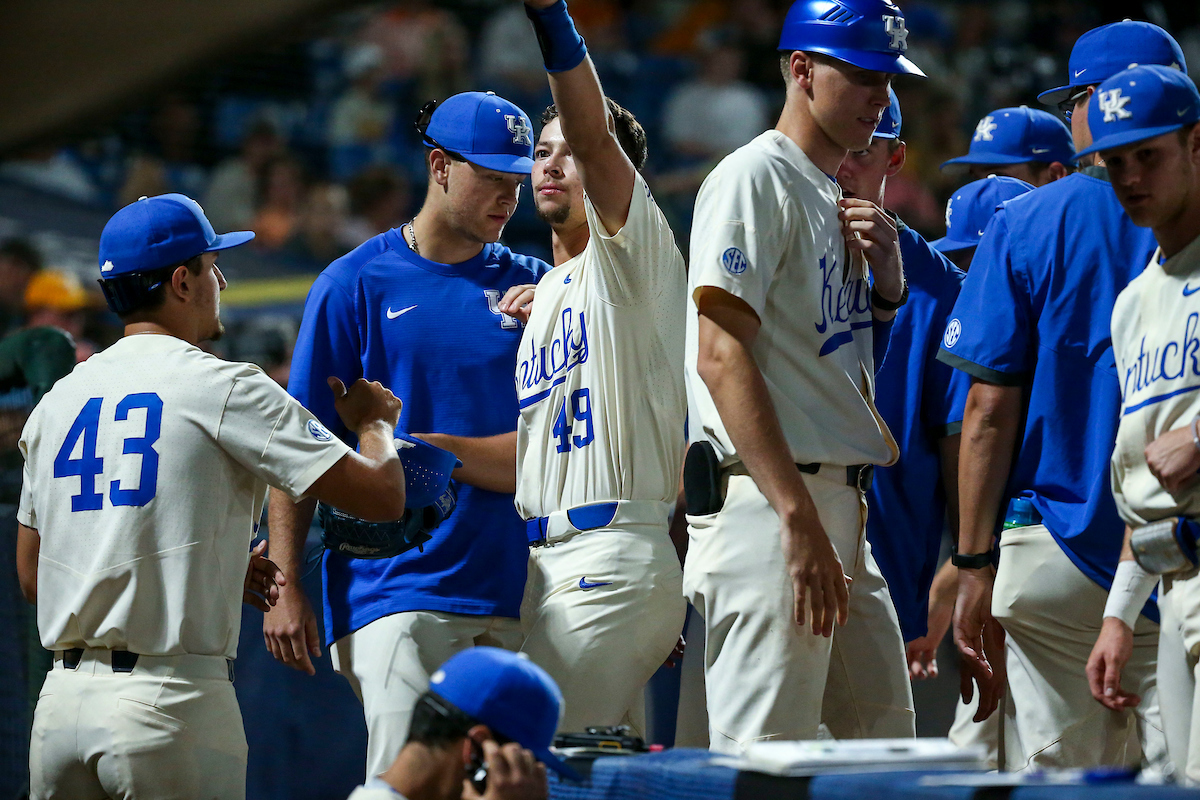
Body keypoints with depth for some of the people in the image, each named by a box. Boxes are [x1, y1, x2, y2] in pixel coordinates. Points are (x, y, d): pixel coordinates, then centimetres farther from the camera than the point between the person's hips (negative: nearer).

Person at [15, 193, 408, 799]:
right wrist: (375, 421, 16)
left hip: (61, 701, 6)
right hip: (174, 701, -6)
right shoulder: (223, 386, -5)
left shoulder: (56, 401, 13)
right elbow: (382, 495, -8)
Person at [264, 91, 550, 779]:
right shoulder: (356, 283, 5)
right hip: (393, 589, -3)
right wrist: (285, 588, -5)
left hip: (512, 597, 3)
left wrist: (434, 450, -4)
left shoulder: (532, 286, 13)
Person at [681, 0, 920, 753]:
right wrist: (798, 516, -24)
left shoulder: (836, 200, 21)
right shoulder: (755, 178, -7)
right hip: (768, 503, -10)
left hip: (843, 509, 10)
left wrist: (887, 276, 7)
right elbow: (721, 357, -17)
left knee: (888, 739, 13)